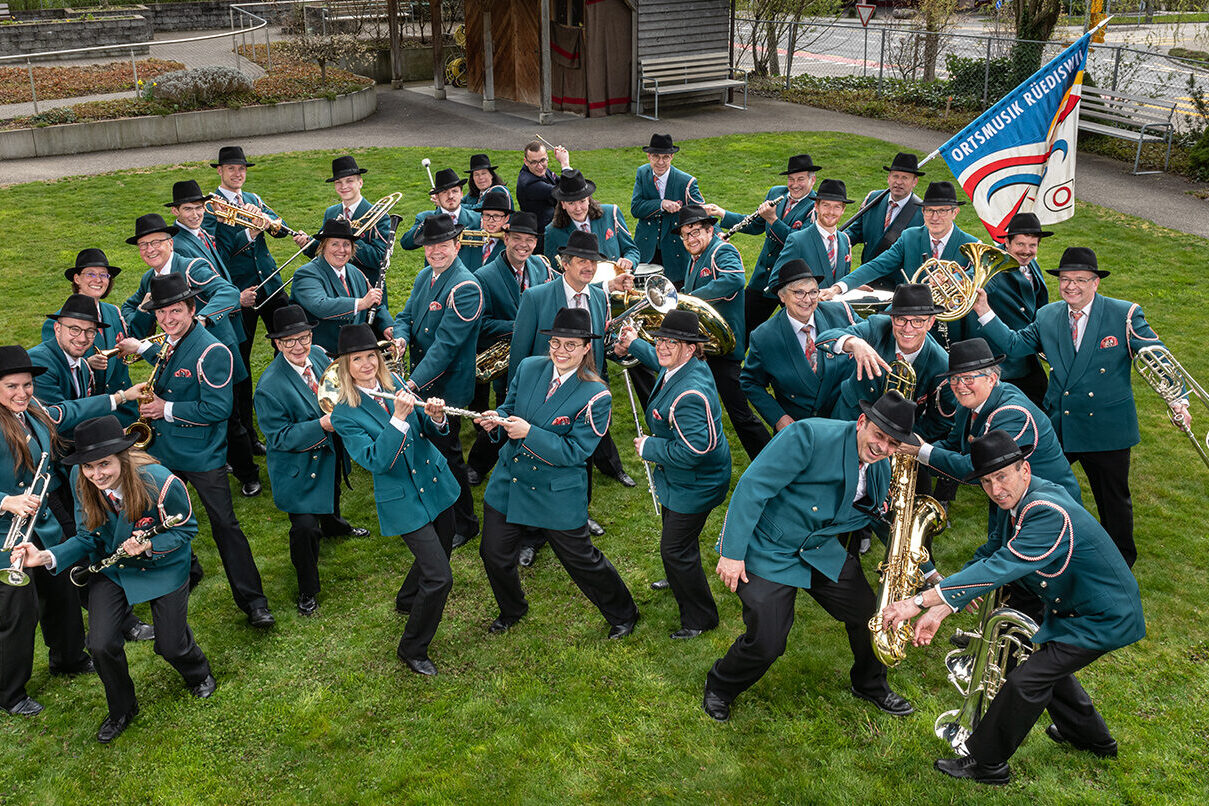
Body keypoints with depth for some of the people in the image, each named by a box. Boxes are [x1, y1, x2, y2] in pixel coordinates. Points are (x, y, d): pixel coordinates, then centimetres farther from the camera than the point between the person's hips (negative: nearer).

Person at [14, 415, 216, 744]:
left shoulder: (162, 483, -33)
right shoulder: (81, 482, -20)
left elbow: (186, 529, -16)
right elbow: (88, 537, -10)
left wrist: (148, 545, -33)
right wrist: (47, 556, -27)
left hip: (163, 567, -3)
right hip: (110, 567, 3)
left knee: (170, 646, 4)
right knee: (101, 643, -8)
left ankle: (199, 675, 44)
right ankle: (122, 709, 23)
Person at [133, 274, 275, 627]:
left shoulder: (212, 352, -18)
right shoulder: (165, 344, 6)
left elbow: (218, 409, -23)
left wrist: (167, 409, -21)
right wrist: (149, 406, 4)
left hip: (202, 456, -7)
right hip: (163, 451, 8)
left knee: (225, 525, -4)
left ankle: (253, 601, 2)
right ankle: (186, 571, 43)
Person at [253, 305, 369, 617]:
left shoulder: (318, 355, -12)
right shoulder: (269, 387, -32)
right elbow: (280, 438, -27)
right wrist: (320, 425, -37)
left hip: (330, 453, 7)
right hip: (300, 465, -7)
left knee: (331, 494, 35)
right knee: (304, 526, -10)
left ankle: (332, 524, 71)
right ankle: (308, 590, 14)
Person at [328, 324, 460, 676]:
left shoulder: (394, 383, 0)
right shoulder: (344, 415, -15)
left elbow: (432, 433, 2)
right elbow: (376, 461, -25)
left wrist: (436, 418, -21)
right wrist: (398, 418, -33)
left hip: (436, 485, 6)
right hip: (404, 502, -6)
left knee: (438, 556, 23)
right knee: (439, 577, -9)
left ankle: (407, 600, 55)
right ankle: (412, 650, 13)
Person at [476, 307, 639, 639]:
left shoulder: (596, 396, -18)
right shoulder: (529, 367, -3)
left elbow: (575, 451, -21)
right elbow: (510, 407, 8)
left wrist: (529, 433, -31)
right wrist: (497, 419, -17)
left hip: (557, 495, -5)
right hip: (508, 482, 5)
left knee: (581, 560, 8)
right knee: (494, 555, 13)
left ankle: (623, 614, 35)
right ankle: (512, 611, 44)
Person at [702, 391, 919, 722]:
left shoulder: (880, 470, -1)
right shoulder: (809, 436, -26)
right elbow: (752, 486, -25)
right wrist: (732, 552, -24)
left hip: (820, 550, 7)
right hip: (765, 550, -7)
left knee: (869, 615, 8)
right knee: (766, 644, -10)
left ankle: (871, 685, 39)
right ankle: (719, 687, 23)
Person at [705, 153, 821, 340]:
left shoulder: (816, 207, -14)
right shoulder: (776, 193, 6)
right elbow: (755, 225, 14)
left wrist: (772, 219, -28)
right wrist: (721, 213, 6)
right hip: (763, 278, 6)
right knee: (744, 326, 11)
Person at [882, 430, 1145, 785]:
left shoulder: (1049, 513, -34)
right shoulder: (1018, 501, -3)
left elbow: (999, 568, -41)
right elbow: (988, 553, 0)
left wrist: (919, 601, -42)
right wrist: (938, 612, -10)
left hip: (1104, 620, -10)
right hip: (1073, 608, 10)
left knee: (1027, 679, -11)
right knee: (1048, 664, 25)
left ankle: (986, 763, 5)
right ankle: (1092, 738, 49)